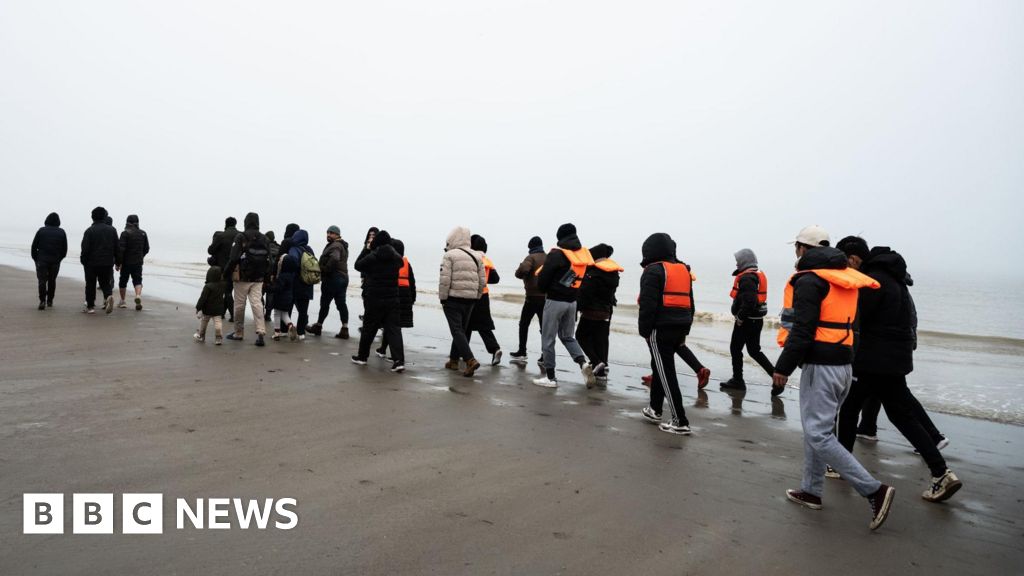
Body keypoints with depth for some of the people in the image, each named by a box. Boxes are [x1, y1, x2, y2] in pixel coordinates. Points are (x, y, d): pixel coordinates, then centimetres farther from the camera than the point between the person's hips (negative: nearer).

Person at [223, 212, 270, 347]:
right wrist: (265, 277, 16)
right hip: (258, 279, 4)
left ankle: (238, 333, 19)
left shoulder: (241, 237, -9)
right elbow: (268, 261, 9)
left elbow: (233, 259, -13)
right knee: (257, 303, 0)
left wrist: (226, 274, -4)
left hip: (242, 278, -4)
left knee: (239, 305, 8)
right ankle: (260, 332, -14)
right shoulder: (265, 239, 6)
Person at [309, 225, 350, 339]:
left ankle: (318, 326, 14)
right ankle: (344, 329, 2)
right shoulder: (343, 246, 19)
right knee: (341, 303, 6)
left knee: (325, 302, 3)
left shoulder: (334, 246, -13)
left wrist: (325, 270, -21)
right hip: (343, 277, 9)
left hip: (332, 278, -9)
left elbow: (334, 258, -32)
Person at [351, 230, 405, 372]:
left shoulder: (372, 256, -11)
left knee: (368, 328, 12)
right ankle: (399, 360, -10)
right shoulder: (396, 257, 1)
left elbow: (358, 265, 3)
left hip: (374, 299, -3)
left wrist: (367, 248, 9)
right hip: (392, 299, 3)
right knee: (393, 328, 0)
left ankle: (362, 356, 26)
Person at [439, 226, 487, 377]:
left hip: (453, 298, -6)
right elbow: (482, 281, 9)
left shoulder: (450, 255, -8)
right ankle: (454, 360, 26)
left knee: (457, 330, -6)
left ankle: (470, 360, -20)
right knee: (462, 329, 17)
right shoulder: (477, 257, 10)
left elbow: (445, 279, -13)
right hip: (470, 299, 6)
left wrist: (442, 298, -4)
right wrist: (476, 298, 16)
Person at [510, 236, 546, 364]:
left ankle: (521, 353, 11)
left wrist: (519, 273, -6)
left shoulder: (531, 257, -9)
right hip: (547, 297, 5)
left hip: (533, 296, -4)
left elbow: (523, 269, -26)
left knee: (524, 324, 10)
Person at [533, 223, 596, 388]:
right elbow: (585, 279, 6)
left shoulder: (556, 254, -14)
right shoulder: (585, 255, 4)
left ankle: (550, 377, 9)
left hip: (555, 301, -6)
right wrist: (572, 292, 10)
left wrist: (546, 290, 8)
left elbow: (542, 280, -12)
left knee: (548, 339, 5)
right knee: (568, 336, 21)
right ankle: (583, 363, -1)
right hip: (572, 302, 6)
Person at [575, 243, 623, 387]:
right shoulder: (613, 273, 9)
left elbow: (584, 293, -19)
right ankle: (601, 374, 12)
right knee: (602, 340, 10)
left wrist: (577, 307, -11)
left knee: (581, 336, 9)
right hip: (606, 313, 7)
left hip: (591, 312, -7)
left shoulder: (593, 273, -18)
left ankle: (596, 361, -9)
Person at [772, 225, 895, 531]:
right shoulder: (847, 279, 14)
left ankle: (874, 490, -10)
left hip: (820, 366, -9)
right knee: (816, 428, 18)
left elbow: (802, 330, -20)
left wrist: (783, 367, -14)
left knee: (818, 434, -7)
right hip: (844, 364, 9)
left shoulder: (809, 280, -14)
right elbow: (853, 325, 19)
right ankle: (811, 491, 26)